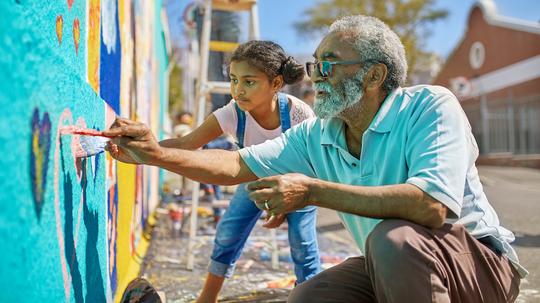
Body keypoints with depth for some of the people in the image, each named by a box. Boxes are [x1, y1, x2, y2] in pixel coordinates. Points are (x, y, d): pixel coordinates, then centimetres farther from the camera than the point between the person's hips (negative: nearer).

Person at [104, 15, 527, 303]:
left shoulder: (430, 107, -20)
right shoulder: (316, 137, 0)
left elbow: (432, 205, -35)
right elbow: (238, 166, 3)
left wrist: (313, 190, -33)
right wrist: (158, 154, -8)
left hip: (480, 261, -6)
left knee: (392, 237, -34)